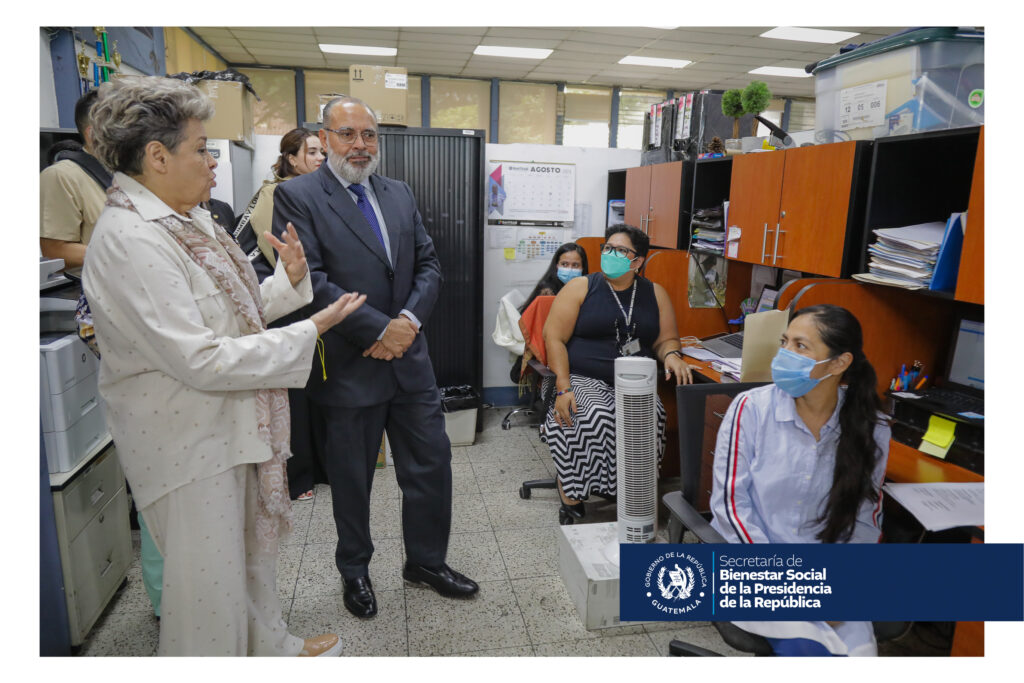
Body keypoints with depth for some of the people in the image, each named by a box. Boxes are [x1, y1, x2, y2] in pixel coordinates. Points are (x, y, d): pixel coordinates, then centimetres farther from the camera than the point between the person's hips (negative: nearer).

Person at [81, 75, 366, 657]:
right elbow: (201, 359, -29)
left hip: (234, 424, 10)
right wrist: (311, 331, -25)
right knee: (209, 579, 8)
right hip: (188, 440, -9)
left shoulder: (188, 220, 5)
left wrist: (289, 282, -4)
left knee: (253, 549, 25)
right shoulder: (129, 241, -24)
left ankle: (270, 645, 47)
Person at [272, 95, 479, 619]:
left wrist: (409, 320, -10)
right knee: (351, 481, 14)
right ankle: (354, 571, 38)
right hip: (348, 369, -5)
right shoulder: (297, 196, -6)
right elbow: (311, 280, -17)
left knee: (431, 466, 13)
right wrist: (378, 329, -18)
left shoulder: (399, 194, 11)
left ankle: (426, 561, 35)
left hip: (410, 360, 5)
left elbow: (428, 264, 7)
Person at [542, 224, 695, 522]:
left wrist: (671, 355, -9)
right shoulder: (580, 288, 6)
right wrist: (563, 388, -14)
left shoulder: (655, 294, 15)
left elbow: (667, 339, 18)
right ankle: (571, 503, -20)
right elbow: (554, 338, -2)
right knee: (595, 415, -34)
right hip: (584, 380, -2)